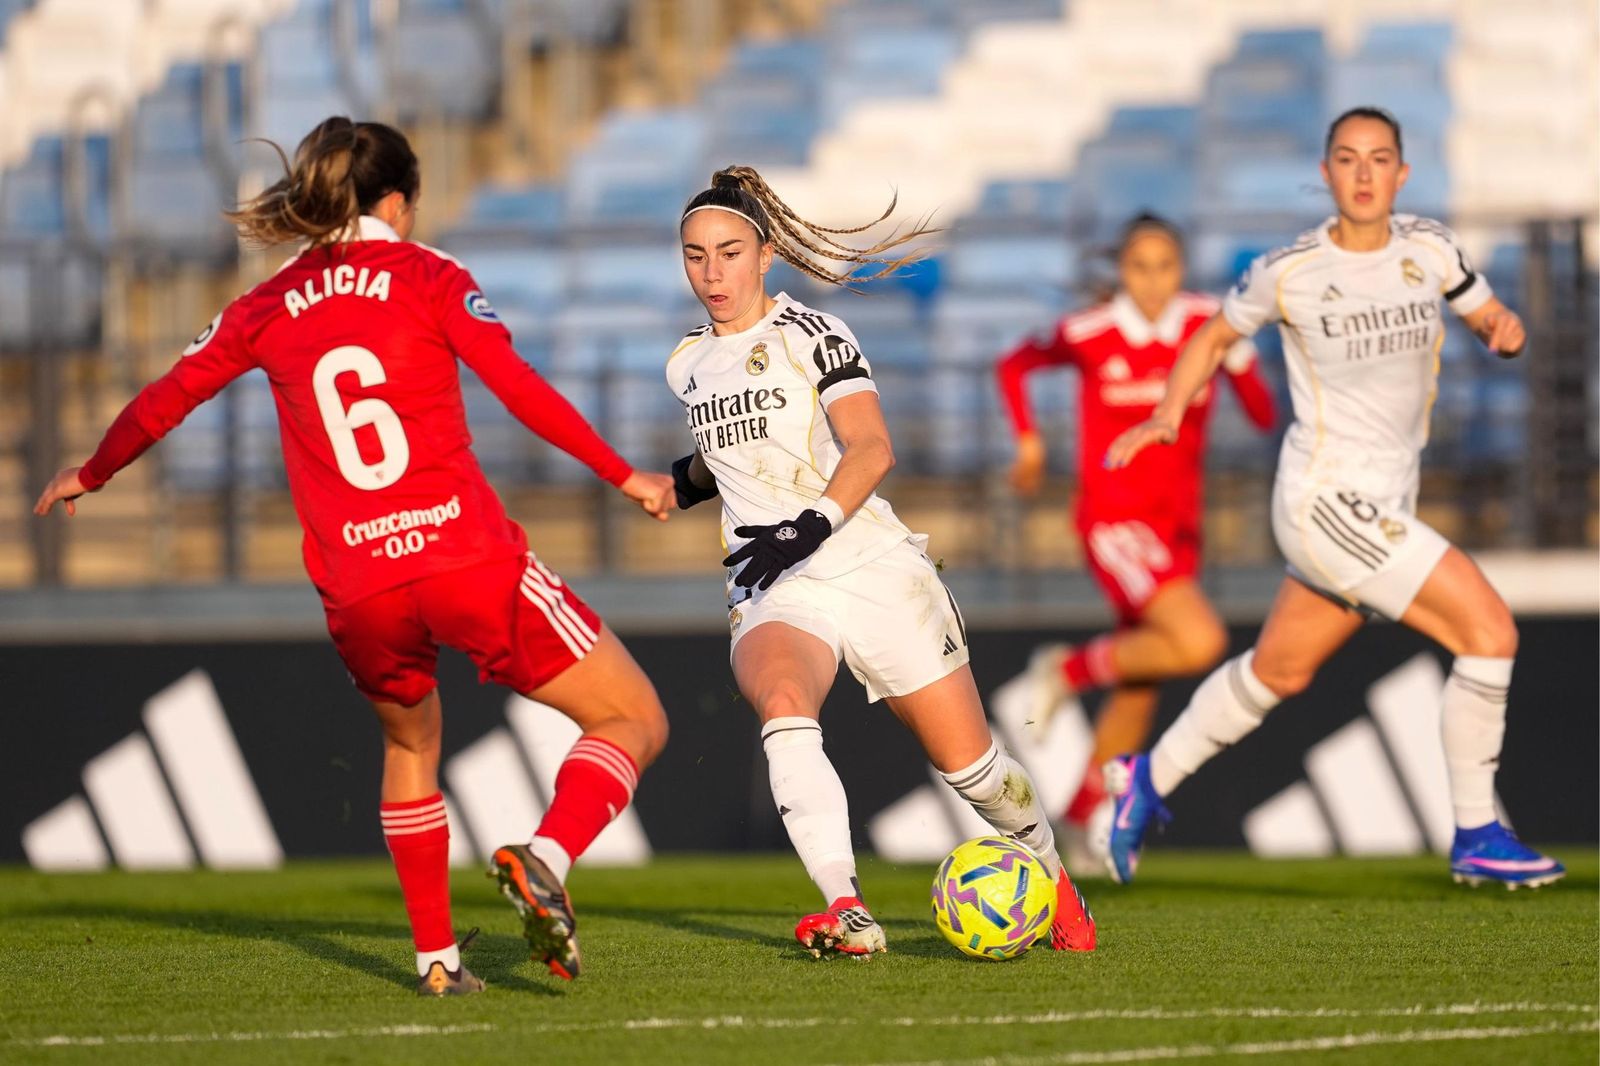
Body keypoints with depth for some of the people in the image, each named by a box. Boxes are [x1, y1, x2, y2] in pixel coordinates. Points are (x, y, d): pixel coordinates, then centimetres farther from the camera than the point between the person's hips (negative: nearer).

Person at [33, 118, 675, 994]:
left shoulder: (268, 308, 15)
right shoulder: (425, 275, 5)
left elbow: (163, 400, 25)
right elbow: (517, 387, -7)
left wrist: (91, 474, 42)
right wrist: (621, 474, -1)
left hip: (358, 592, 4)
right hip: (470, 559, -4)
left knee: (409, 740, 33)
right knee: (634, 722, 5)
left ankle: (435, 955, 24)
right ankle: (545, 859, -21)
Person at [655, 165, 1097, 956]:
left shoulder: (810, 334, -6)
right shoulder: (688, 364, 13)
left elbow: (871, 448, -20)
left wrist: (810, 526, -34)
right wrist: (686, 482, 15)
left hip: (872, 571, -3)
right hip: (774, 593, 3)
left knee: (968, 765, 1)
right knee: (782, 709, -32)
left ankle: (1049, 874, 33)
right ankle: (847, 913, -43)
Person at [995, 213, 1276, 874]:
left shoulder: (1211, 325, -2)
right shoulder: (1089, 334, -9)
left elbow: (1264, 416, -2)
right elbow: (1014, 365, 9)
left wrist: (1240, 365, -18)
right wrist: (1028, 440, 1)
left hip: (1176, 523, 5)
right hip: (1113, 518, -5)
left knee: (1140, 691, 14)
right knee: (1200, 642, -26)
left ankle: (1085, 815, 33)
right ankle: (1070, 669, -4)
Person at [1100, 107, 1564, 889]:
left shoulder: (1428, 250, 0)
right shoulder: (1289, 272, -11)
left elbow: (1488, 320, 12)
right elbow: (1217, 334, 6)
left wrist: (1506, 328, -11)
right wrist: (1168, 415, -7)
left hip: (1385, 506, 7)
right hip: (1326, 499, -7)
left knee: (1278, 674, 22)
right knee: (1489, 629, -16)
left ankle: (1150, 780, 42)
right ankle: (1476, 837, -6)